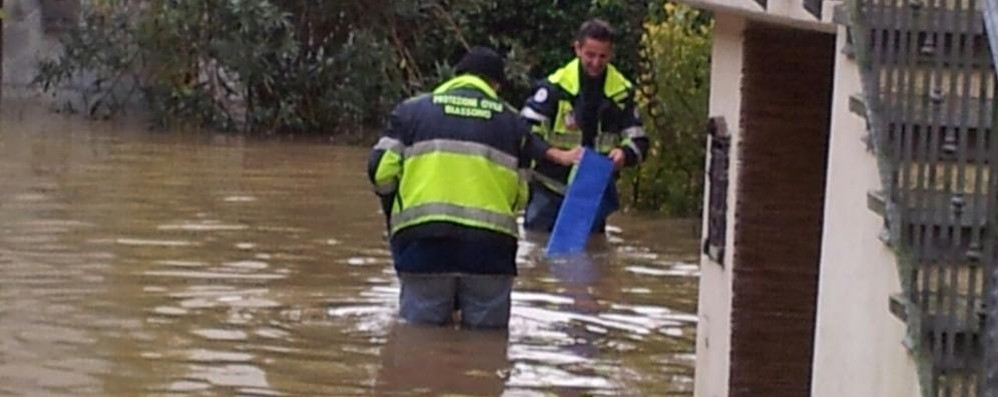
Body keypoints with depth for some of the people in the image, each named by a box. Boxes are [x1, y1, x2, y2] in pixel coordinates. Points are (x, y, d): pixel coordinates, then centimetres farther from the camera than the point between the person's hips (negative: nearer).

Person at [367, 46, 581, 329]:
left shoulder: (413, 110, 14)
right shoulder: (512, 121, 17)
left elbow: (382, 171, 5)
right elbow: (520, 195, 9)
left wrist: (393, 212, 23)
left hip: (423, 237, 0)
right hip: (490, 241, 0)